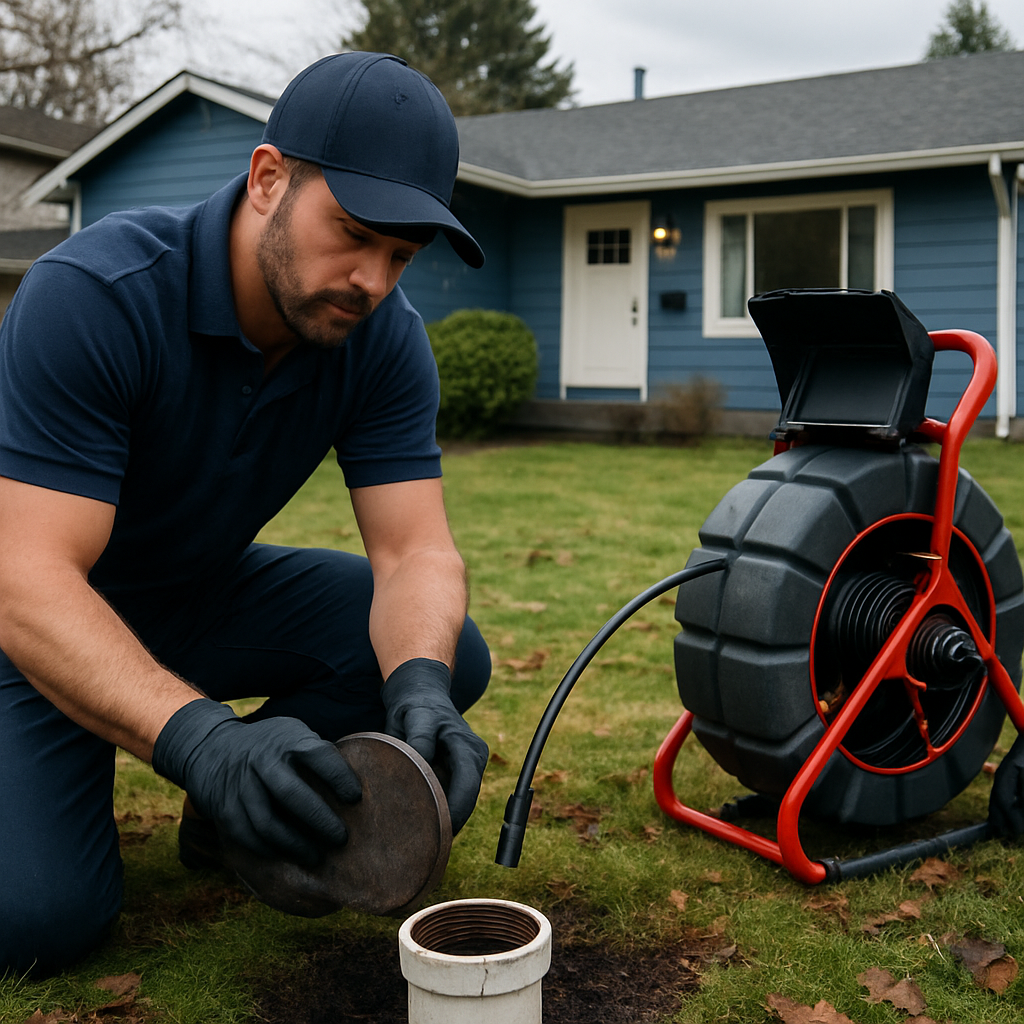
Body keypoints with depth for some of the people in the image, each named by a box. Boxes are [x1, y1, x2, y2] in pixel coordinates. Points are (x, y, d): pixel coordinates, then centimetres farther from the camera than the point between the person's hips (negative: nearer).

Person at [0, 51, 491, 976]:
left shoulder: (385, 339, -14)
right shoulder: (93, 295, -30)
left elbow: (414, 550, -18)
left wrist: (419, 691, -40)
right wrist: (203, 740, -50)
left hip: (209, 592, 5)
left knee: (451, 656, -16)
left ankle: (235, 815, 7)